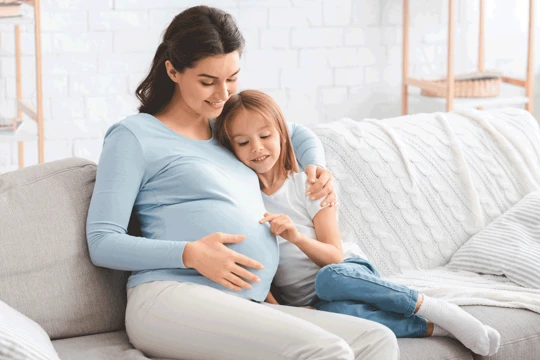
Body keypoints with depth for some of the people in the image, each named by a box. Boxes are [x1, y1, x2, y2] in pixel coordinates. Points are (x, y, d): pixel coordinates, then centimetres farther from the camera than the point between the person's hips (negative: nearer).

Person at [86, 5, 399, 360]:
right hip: (170, 299, -7)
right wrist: (190, 254, -15)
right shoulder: (134, 136, 6)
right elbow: (102, 242, -1)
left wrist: (316, 168, 19)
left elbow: (298, 134, 44)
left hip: (245, 307, 7)